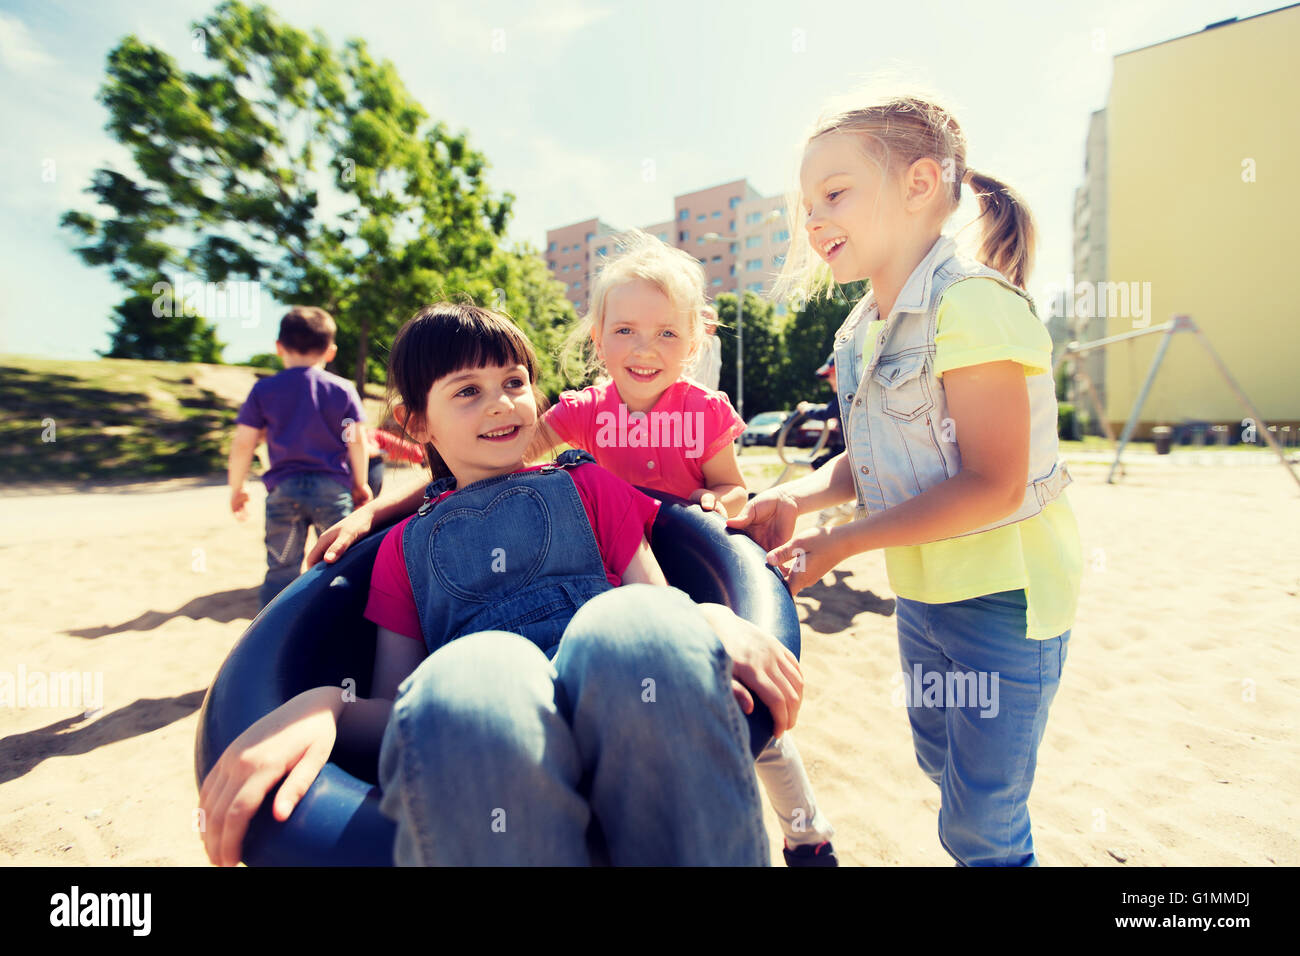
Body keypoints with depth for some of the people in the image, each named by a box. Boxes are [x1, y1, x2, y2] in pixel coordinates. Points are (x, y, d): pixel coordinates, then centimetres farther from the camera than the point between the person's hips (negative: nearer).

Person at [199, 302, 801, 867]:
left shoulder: (587, 486, 22)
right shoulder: (405, 546, 23)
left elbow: (660, 609, 11)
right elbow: (394, 714, 16)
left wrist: (713, 622, -13)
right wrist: (320, 705, -7)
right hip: (479, 759, 0)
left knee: (633, 619, -34)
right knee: (462, 677, -36)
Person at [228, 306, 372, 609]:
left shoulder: (263, 390, 3)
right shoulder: (343, 389, 1)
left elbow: (243, 444, 2)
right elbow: (356, 441, 1)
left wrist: (236, 488, 14)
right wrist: (360, 484, 13)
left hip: (283, 488, 1)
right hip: (333, 487, -1)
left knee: (281, 570, 8)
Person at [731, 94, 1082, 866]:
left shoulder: (971, 303, -21)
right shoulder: (860, 333, 5)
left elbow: (992, 487, -25)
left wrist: (841, 544, -23)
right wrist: (795, 497, -9)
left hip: (1002, 594, -8)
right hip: (921, 591, 8)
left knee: (982, 822, 7)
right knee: (941, 765, 26)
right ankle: (995, 845, 51)